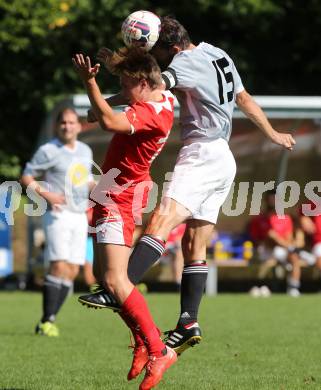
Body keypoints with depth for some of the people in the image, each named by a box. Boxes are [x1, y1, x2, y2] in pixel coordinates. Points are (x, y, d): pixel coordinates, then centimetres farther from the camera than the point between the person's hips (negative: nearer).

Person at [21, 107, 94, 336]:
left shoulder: (85, 151, 13)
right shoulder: (48, 151, -7)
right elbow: (26, 176, -5)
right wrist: (45, 194, -19)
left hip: (80, 216, 7)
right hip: (58, 214, -7)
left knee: (73, 271, 3)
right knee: (59, 266, -17)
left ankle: (50, 319, 10)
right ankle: (46, 322, -13)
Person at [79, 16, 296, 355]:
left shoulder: (186, 62, -9)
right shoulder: (220, 56, 19)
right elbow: (244, 99, 30)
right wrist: (272, 134, 39)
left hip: (202, 154, -10)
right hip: (223, 159, 10)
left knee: (161, 220, -24)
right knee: (194, 246, 7)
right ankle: (188, 322, 4)